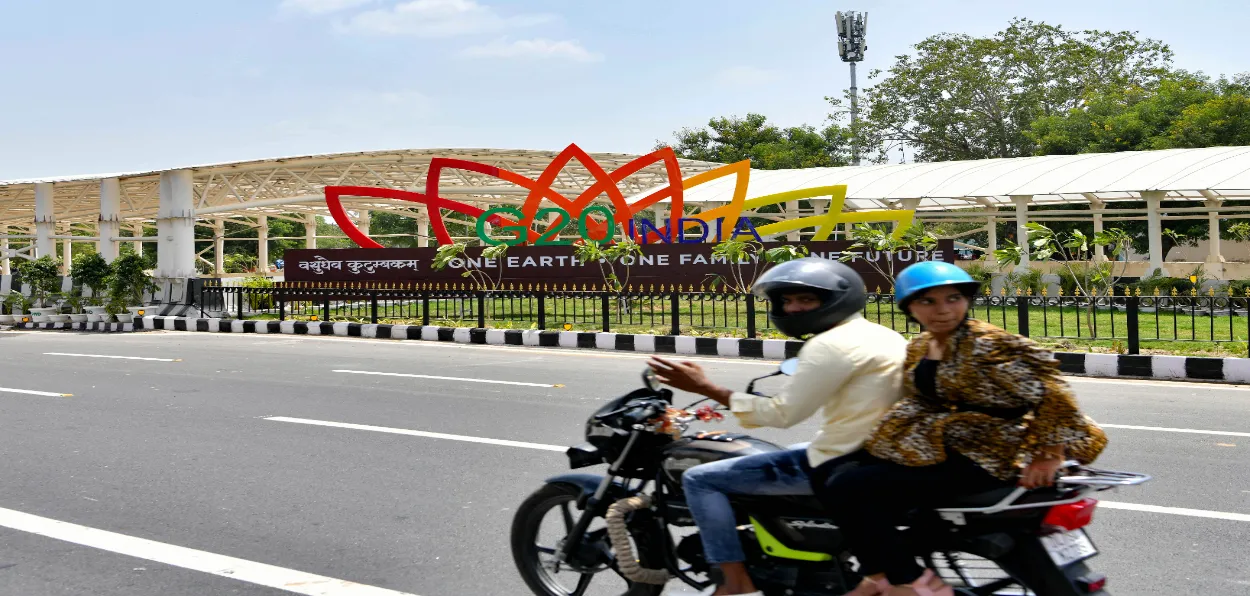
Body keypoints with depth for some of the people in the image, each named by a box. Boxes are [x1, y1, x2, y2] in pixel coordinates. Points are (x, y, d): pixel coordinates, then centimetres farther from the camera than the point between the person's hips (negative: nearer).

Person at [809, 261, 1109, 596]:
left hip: (979, 458, -10)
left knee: (850, 489, -21)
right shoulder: (920, 347, 11)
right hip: (933, 447, 10)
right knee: (827, 475, 3)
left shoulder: (989, 346, -15)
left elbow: (1051, 393, -18)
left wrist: (1048, 455, -19)